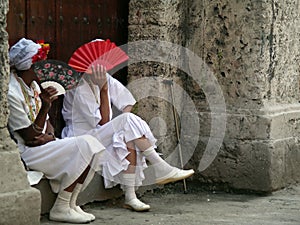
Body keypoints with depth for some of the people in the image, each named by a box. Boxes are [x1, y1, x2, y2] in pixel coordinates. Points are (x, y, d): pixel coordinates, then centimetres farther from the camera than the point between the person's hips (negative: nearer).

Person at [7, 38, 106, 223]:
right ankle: (61, 209, -14)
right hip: (23, 153, -9)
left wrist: (49, 135, -7)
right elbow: (29, 137, -20)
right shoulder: (11, 93, -19)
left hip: (42, 146, 9)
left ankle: (70, 204, -6)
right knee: (81, 147, -21)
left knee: (90, 144, -7)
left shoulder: (33, 85, 11)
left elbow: (47, 123, 17)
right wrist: (45, 106, -29)